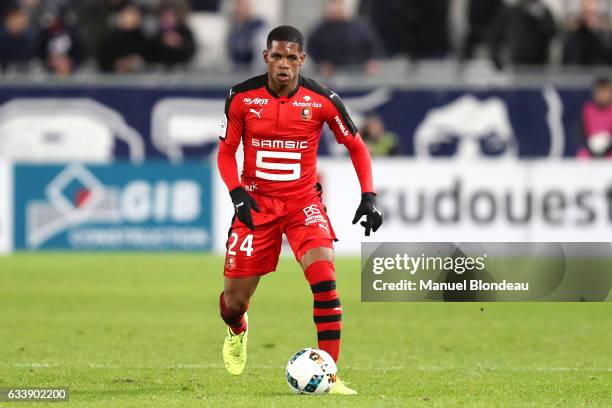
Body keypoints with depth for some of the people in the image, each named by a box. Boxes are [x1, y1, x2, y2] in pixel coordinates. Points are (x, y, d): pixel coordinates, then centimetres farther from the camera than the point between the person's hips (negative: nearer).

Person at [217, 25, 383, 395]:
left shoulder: (322, 100, -9)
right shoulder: (242, 97, -7)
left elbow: (356, 146, 4)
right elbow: (226, 150, 5)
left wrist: (369, 195, -6)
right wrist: (237, 192, -12)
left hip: (303, 201, -1)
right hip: (257, 202, 1)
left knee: (323, 275, -25)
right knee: (235, 299, 3)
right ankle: (237, 331, 44)